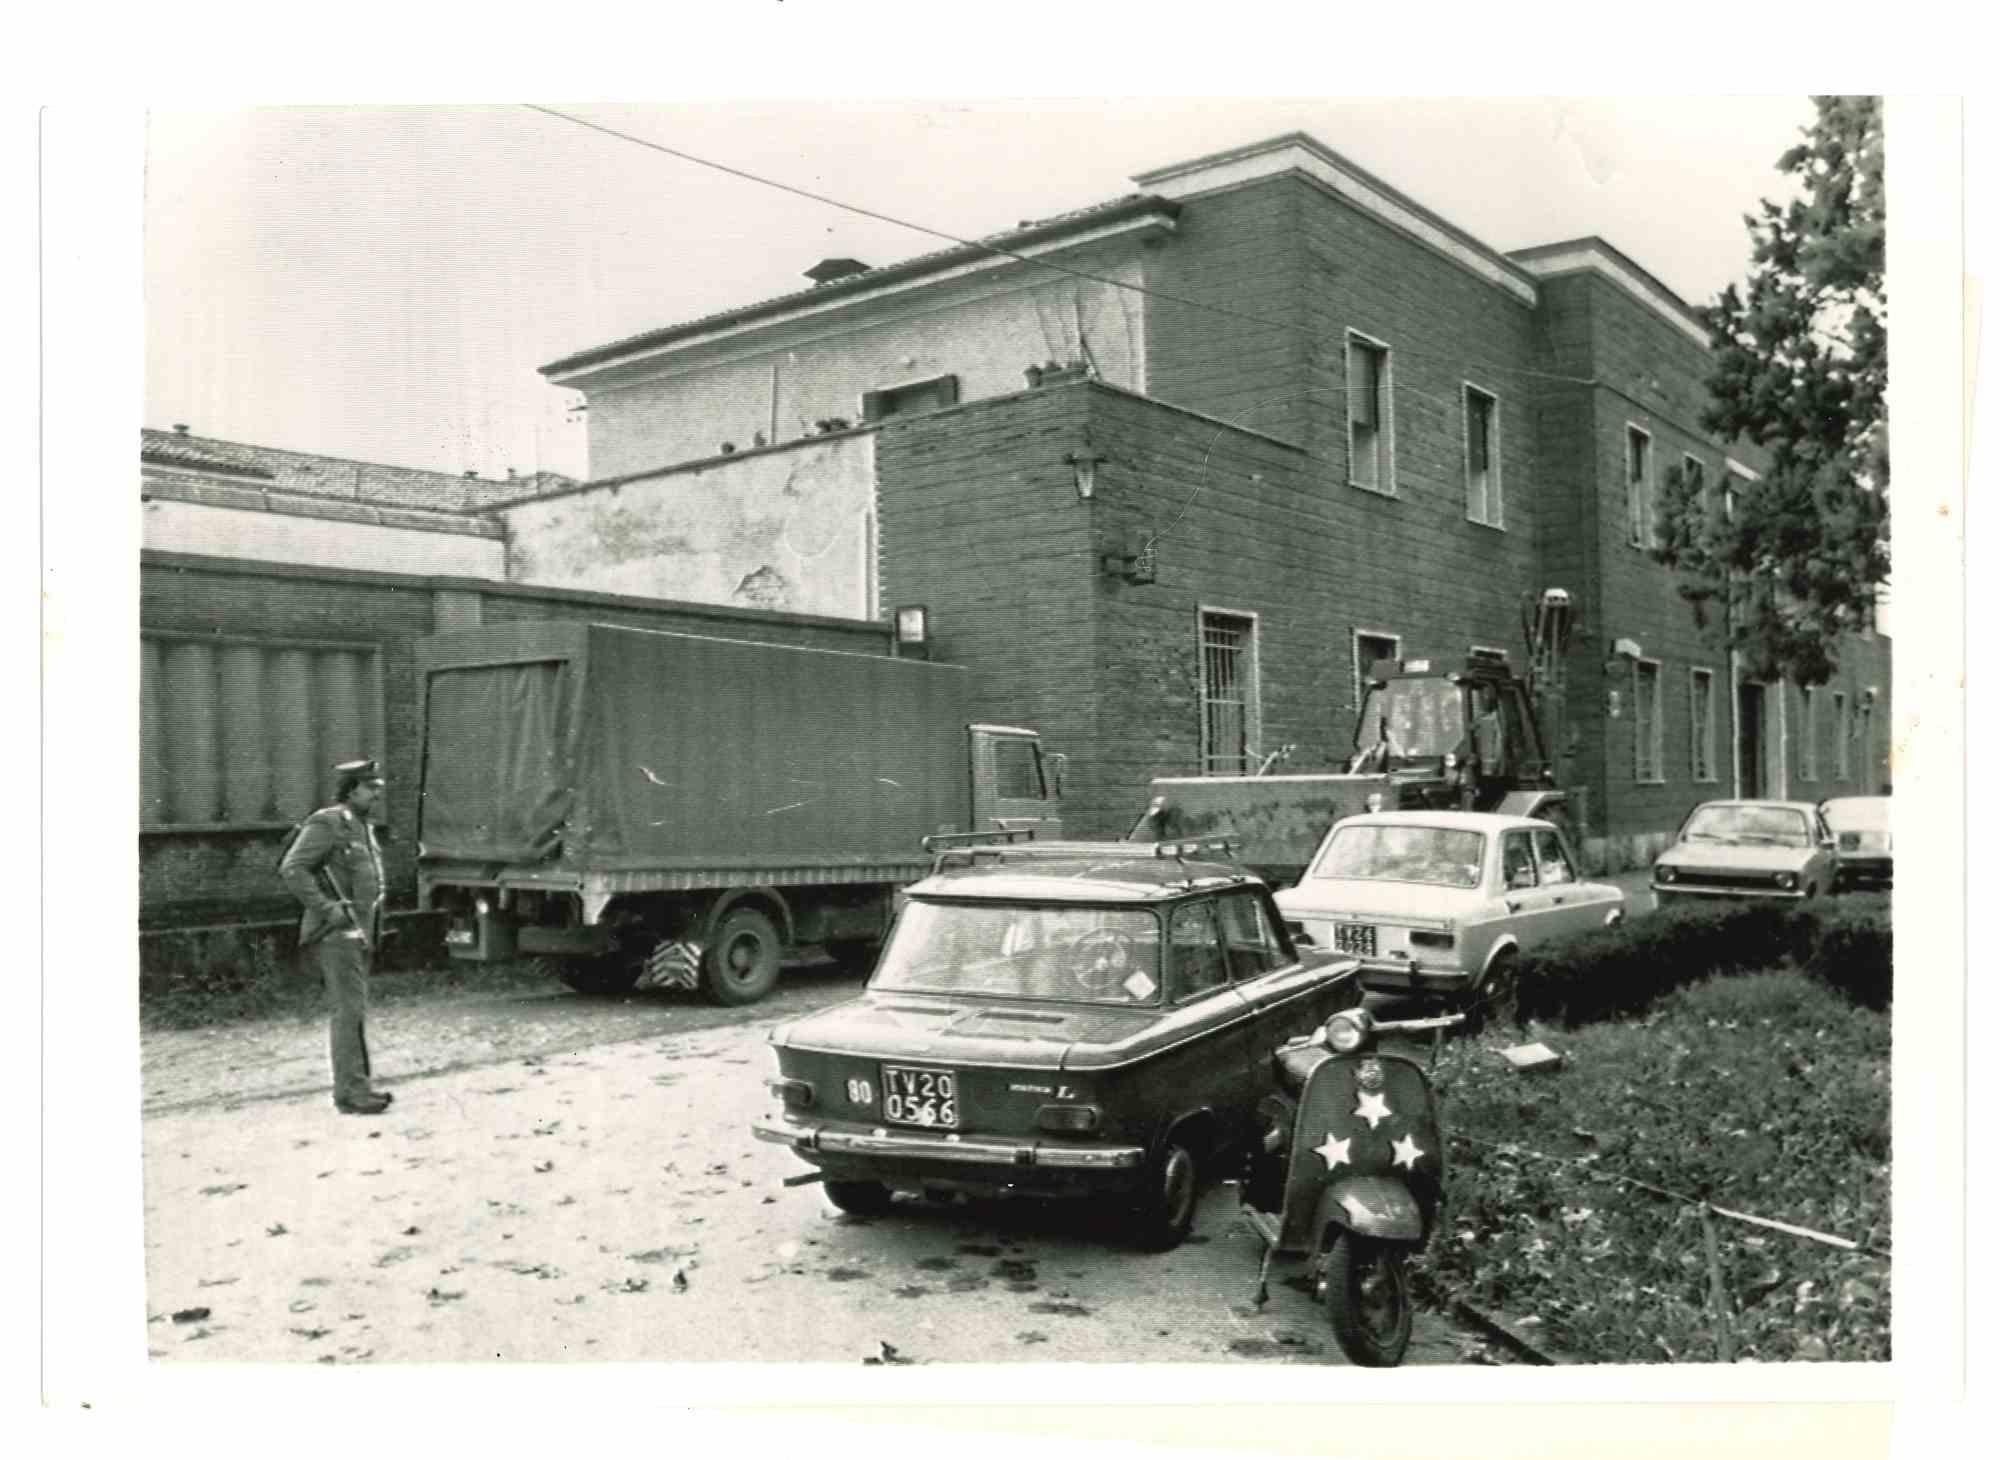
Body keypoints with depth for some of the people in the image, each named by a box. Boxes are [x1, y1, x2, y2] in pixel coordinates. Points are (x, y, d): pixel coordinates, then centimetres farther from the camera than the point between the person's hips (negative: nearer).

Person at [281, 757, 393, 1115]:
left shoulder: (363, 827, 16)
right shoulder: (328, 823, -12)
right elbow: (291, 869, -20)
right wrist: (328, 909, -22)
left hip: (359, 931, 9)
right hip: (337, 933, -9)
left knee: (355, 1010, 13)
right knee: (349, 1011, -10)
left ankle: (358, 1085, 19)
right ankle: (351, 1093, -9)